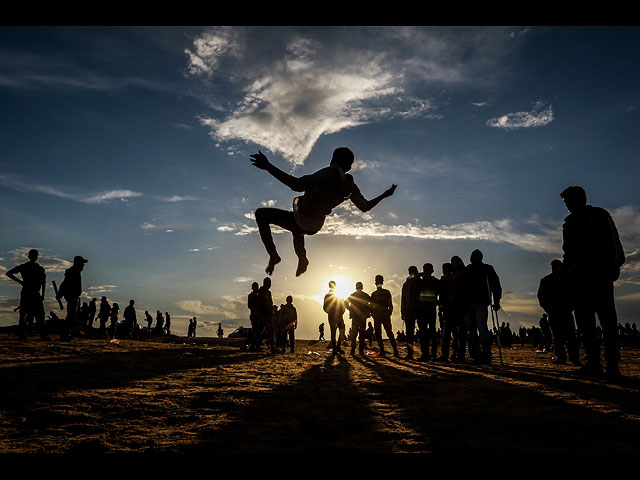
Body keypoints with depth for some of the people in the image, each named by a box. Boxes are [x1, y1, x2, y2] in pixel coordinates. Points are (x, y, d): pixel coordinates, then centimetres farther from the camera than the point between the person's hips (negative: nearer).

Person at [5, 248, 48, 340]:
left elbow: (44, 282, 8)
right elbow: (8, 273, 10)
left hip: (37, 295, 2)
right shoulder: (23, 267, 5)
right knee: (24, 314, -1)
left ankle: (43, 335, 2)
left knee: (40, 315, 0)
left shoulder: (41, 269, 10)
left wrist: (43, 294, -1)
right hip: (25, 294, -2)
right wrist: (20, 281, 1)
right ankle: (22, 334, 6)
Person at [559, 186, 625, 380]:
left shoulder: (599, 216, 5)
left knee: (607, 320, -8)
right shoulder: (569, 223, 19)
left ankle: (612, 365, -6)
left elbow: (613, 243, -1)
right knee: (585, 322, 1)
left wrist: (612, 266, -14)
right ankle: (594, 362, 4)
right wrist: (564, 272, 9)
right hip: (578, 279, 5)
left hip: (600, 276, -5)